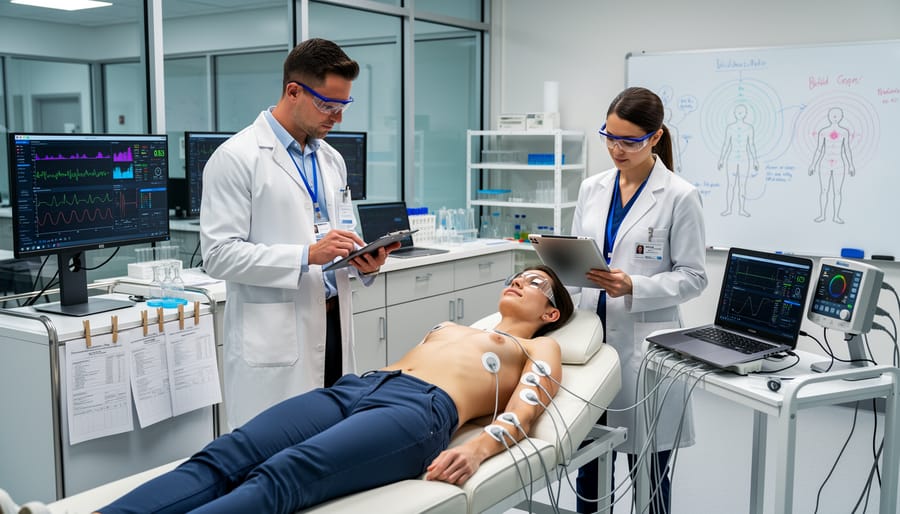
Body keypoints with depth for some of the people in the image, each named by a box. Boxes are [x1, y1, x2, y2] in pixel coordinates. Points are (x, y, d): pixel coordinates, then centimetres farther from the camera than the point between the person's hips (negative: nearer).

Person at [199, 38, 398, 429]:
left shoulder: (331, 160, 14)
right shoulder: (237, 158, -9)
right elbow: (219, 254, -15)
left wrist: (364, 264, 0)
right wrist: (306, 256, -22)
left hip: (332, 323, 7)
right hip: (274, 339, -6)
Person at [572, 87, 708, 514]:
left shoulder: (680, 197, -7)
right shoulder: (592, 188, 8)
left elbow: (693, 276, -8)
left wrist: (633, 287, -22)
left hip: (645, 340, -4)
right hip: (589, 331, 5)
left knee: (647, 465, 5)